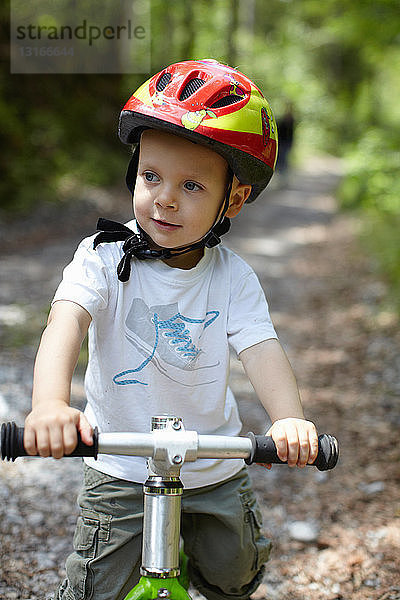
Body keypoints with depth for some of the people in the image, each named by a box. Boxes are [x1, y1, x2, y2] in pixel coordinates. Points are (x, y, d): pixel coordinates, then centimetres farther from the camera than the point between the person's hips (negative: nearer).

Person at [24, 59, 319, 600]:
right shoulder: (104, 258, -15)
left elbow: (260, 347, -19)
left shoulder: (233, 277, -8)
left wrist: (290, 418, -40)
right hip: (122, 470, -2)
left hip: (215, 471, 2)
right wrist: (51, 403, -51)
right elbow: (67, 320, -31)